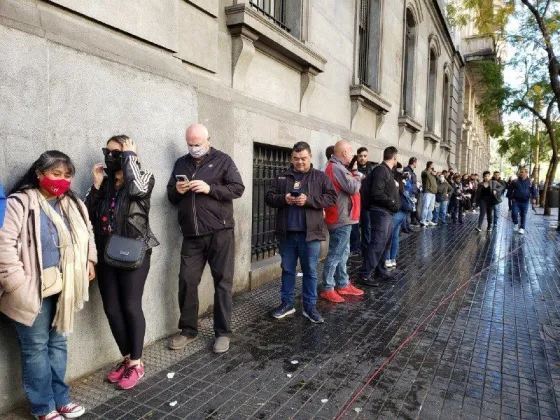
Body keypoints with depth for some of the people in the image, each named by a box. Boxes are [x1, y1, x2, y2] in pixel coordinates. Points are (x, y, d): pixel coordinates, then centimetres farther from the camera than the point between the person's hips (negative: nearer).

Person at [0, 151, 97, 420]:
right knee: (36, 346, 6)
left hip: (63, 287, 7)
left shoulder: (72, 203, 9)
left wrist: (89, 261, 13)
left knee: (58, 342, 17)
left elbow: (87, 233, 22)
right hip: (32, 289, -6)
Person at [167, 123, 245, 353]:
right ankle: (188, 330, 22)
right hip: (191, 235, 4)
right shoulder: (181, 163, 16)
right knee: (186, 280, 6)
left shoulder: (222, 160, 3)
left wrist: (210, 188, -17)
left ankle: (223, 332, 14)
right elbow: (170, 195, 18)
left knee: (222, 281, 2)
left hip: (220, 232, -4)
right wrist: (177, 191, -6)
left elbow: (238, 188, -5)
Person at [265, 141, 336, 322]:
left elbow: (331, 198, -6)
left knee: (310, 271, 7)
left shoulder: (321, 177, 3)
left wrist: (309, 199, -19)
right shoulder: (282, 177, 8)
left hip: (310, 233, -2)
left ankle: (310, 307, 20)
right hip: (287, 233, 2)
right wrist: (283, 199, -15)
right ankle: (287, 303, 27)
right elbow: (269, 197, 6)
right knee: (287, 270, 13)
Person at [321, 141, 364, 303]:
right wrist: (356, 172, -6)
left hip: (342, 218, 11)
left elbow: (349, 186, 15)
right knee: (335, 255, -4)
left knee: (343, 253, 17)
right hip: (341, 219, -11)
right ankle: (328, 289, 4)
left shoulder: (337, 167, 16)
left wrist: (353, 172, 2)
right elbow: (353, 188, -20)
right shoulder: (337, 168, -18)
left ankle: (343, 285, 27)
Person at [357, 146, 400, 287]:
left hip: (388, 213, 10)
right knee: (377, 244, -11)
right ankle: (364, 275, -6)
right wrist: (393, 203, -13)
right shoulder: (380, 170, -13)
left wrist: (395, 204, 4)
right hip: (381, 212, -10)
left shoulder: (388, 171, 18)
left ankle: (381, 272, 23)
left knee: (385, 244, 14)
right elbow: (377, 193, -22)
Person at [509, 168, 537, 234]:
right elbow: (510, 189, 5)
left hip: (525, 202, 1)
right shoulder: (515, 181, -3)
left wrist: (534, 198, -6)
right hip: (516, 201, -1)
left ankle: (522, 228, 18)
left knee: (523, 215, 7)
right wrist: (511, 197, -1)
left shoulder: (530, 182, 0)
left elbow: (534, 190, 6)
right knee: (514, 213, -10)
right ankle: (515, 224, 17)